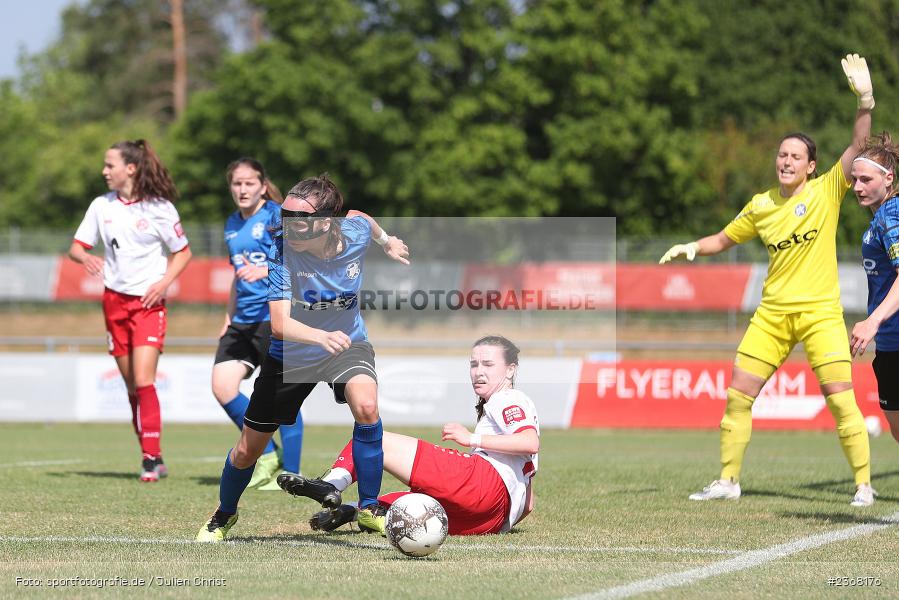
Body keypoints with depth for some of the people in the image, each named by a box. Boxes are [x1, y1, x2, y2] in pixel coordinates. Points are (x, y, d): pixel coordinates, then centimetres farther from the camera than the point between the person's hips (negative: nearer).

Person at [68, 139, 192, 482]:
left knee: (143, 381, -16)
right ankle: (152, 457, 16)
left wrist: (164, 282, -13)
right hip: (115, 300, 5)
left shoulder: (159, 208, -6)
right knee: (131, 386, 8)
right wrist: (85, 258, -17)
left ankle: (152, 458, -16)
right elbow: (77, 246, 7)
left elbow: (183, 252, 3)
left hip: (148, 302, -5)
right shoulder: (102, 206, 5)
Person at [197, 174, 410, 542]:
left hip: (347, 344, 1)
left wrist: (386, 241, 21)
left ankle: (368, 509, -15)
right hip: (289, 356, -1)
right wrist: (321, 337, -58)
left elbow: (359, 216, 6)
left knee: (366, 407, -32)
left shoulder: (356, 231, -21)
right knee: (247, 450, 9)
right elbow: (279, 323, -40)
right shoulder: (281, 252, -31)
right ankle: (224, 515, 41)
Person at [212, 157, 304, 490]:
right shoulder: (232, 225, 17)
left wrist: (264, 271, -30)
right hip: (243, 321, 7)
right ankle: (267, 456, 8)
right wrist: (228, 318, 24)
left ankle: (290, 473, 3)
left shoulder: (277, 217, -6)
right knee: (222, 385, -6)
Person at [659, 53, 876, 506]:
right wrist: (691, 248, 3)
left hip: (820, 312, -4)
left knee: (841, 400, -12)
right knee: (738, 395, 0)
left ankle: (864, 485, -2)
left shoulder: (827, 190, -3)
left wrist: (865, 100, -26)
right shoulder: (761, 206, 7)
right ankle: (728, 480, 13)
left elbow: (859, 146, -13)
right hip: (773, 312, 4)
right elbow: (725, 239, 21)